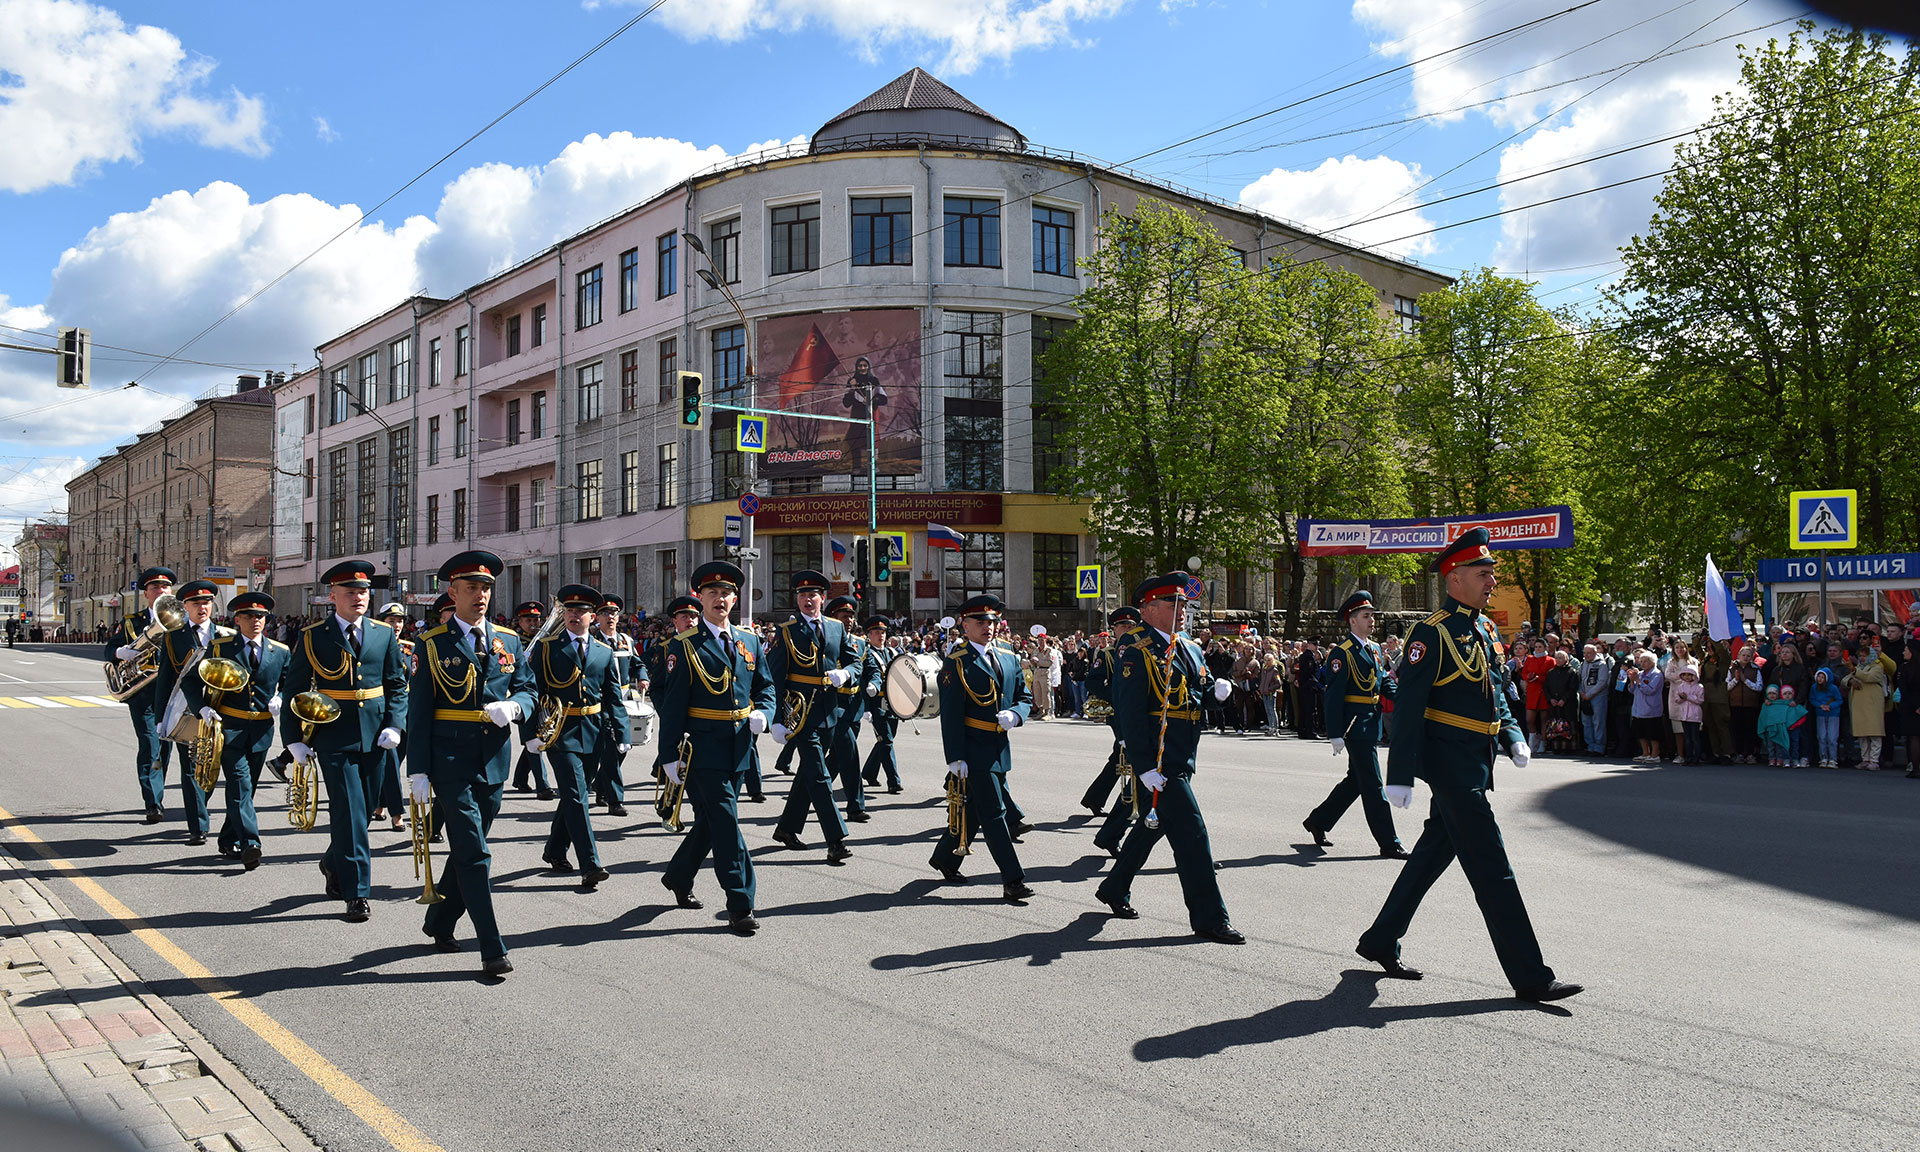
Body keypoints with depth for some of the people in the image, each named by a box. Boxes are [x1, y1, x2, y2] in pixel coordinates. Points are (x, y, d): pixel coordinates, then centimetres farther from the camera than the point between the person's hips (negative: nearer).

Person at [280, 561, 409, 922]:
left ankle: (334, 864, 39)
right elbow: (293, 690, 3)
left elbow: (398, 685, 10)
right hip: (333, 737, -3)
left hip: (374, 738, 3)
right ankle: (357, 892, -3)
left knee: (362, 807, 13)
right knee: (349, 810, -7)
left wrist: (394, 725, -4)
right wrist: (294, 739, -3)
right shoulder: (312, 638, 0)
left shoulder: (384, 634, 7)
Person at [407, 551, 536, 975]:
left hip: (494, 762, 5)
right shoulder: (433, 644, -2)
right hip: (451, 760, -4)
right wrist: (419, 769, -7)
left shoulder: (509, 640, 9)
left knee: (466, 849, 16)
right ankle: (493, 950, -5)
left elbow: (529, 688, 14)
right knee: (474, 854, -8)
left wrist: (513, 706, -10)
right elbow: (419, 711, -3)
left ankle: (439, 923, 37)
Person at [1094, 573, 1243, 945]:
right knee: (1190, 831, -7)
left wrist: (1218, 689, -3)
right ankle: (1209, 917, 2)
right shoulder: (1136, 652, -14)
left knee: (1153, 826, 20)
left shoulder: (1190, 649, 13)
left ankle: (1115, 889, 38)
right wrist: (1145, 767, -22)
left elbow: (1201, 695, 22)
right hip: (1157, 761, -9)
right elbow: (1130, 713, -18)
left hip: (1183, 759, 9)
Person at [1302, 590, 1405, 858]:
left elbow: (1385, 681, 18)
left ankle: (1318, 821, 29)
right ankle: (1389, 843, 0)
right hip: (1355, 724, -9)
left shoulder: (1374, 649, 15)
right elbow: (1334, 694, -15)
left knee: (1356, 780, 16)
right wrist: (1336, 734, -19)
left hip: (1371, 724, 9)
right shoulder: (1342, 652, -12)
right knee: (1372, 785, -5)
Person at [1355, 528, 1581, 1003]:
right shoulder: (1432, 633, -14)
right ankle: (1530, 977, 0)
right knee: (1492, 869, -6)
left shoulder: (1484, 629, 13)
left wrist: (1513, 737, 8)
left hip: (1474, 765, 9)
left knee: (1433, 854, 16)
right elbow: (1408, 706, -17)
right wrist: (1400, 776, -20)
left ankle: (1380, 942, 28)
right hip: (1451, 763, -9)